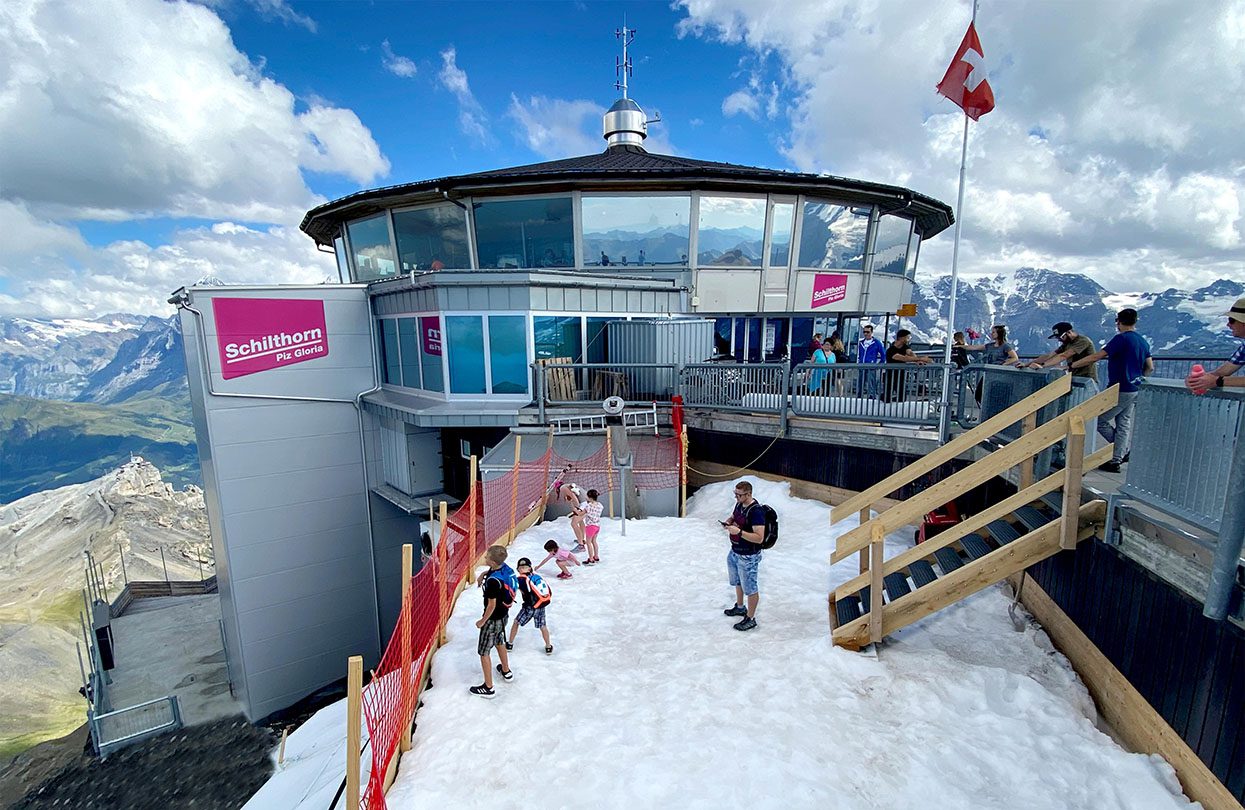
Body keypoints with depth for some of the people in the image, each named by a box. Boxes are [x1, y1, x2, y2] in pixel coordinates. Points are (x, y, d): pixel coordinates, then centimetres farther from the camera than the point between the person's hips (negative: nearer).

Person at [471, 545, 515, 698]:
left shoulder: (493, 581, -34)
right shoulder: (505, 567, -11)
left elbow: (492, 605, -25)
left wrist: (482, 621, -11)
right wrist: (484, 574, 2)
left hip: (493, 619, -8)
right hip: (503, 615, 8)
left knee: (484, 652, 8)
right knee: (499, 642, 29)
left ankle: (488, 688, 18)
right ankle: (506, 671, 48)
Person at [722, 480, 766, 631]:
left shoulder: (756, 511, -27)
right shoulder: (739, 505, -1)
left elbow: (759, 538, -30)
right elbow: (732, 517, 18)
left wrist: (739, 532, -34)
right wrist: (727, 523, -5)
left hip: (748, 557, -9)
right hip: (734, 552, 9)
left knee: (750, 588, 9)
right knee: (737, 582, 27)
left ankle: (750, 619, 25)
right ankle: (740, 607, 48)